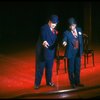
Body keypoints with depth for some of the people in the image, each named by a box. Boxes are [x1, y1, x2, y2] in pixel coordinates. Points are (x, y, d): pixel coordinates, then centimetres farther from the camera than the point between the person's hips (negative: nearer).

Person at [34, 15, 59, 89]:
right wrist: (44, 41, -53)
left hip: (51, 52, 7)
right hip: (42, 51, -7)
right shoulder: (44, 28, -15)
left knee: (49, 68, 16)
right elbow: (43, 36, -32)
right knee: (40, 68, 3)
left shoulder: (54, 30, 9)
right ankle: (37, 83, 13)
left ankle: (49, 81, 32)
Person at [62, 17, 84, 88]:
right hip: (71, 53, -4)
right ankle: (72, 83, 21)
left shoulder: (79, 30, 2)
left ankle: (77, 82, 28)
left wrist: (81, 50, 9)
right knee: (71, 69, 6)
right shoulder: (66, 33, -12)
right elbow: (64, 40, -23)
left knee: (77, 68, 14)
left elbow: (81, 40, 10)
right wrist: (64, 43, -47)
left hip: (78, 52, 4)